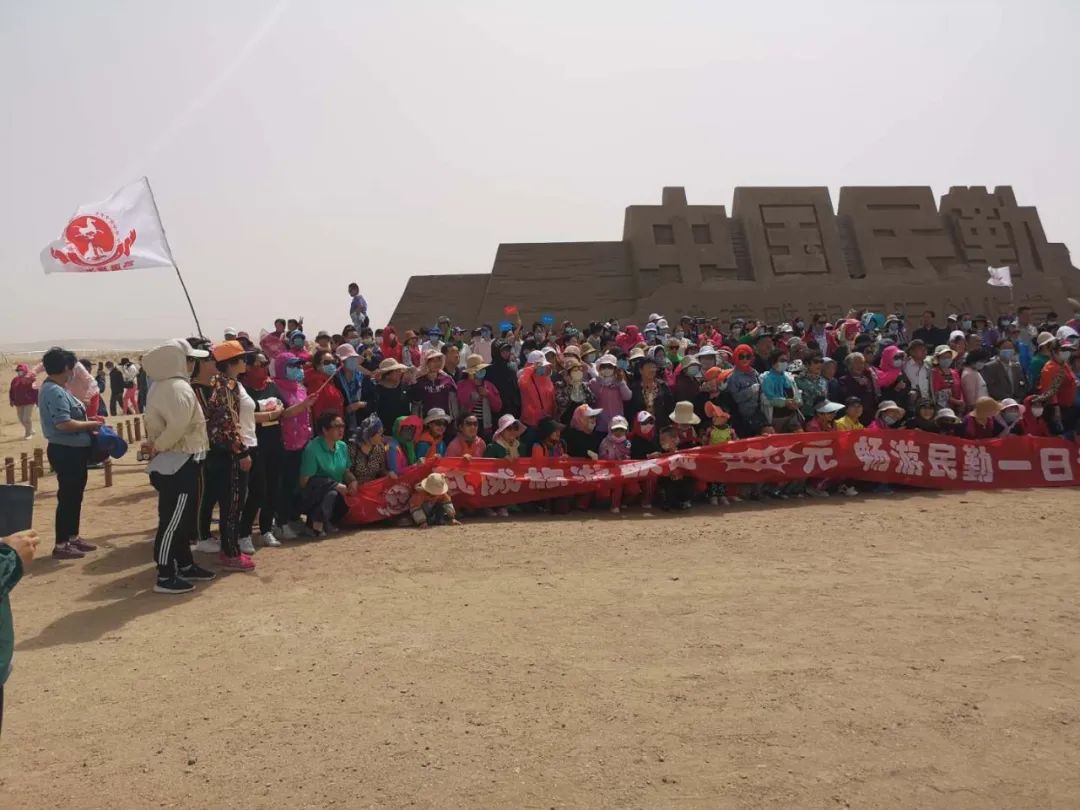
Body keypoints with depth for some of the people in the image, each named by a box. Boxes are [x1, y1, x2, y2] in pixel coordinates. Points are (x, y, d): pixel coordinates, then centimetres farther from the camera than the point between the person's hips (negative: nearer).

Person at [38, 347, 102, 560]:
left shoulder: (55, 389, 12)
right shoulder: (55, 392, -21)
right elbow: (63, 424, -28)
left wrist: (88, 422, 5)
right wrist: (91, 424, -17)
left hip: (73, 451, 10)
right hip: (66, 452, -10)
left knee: (74, 495, 18)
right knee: (67, 497, -2)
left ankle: (73, 538, 29)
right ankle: (61, 545, 6)